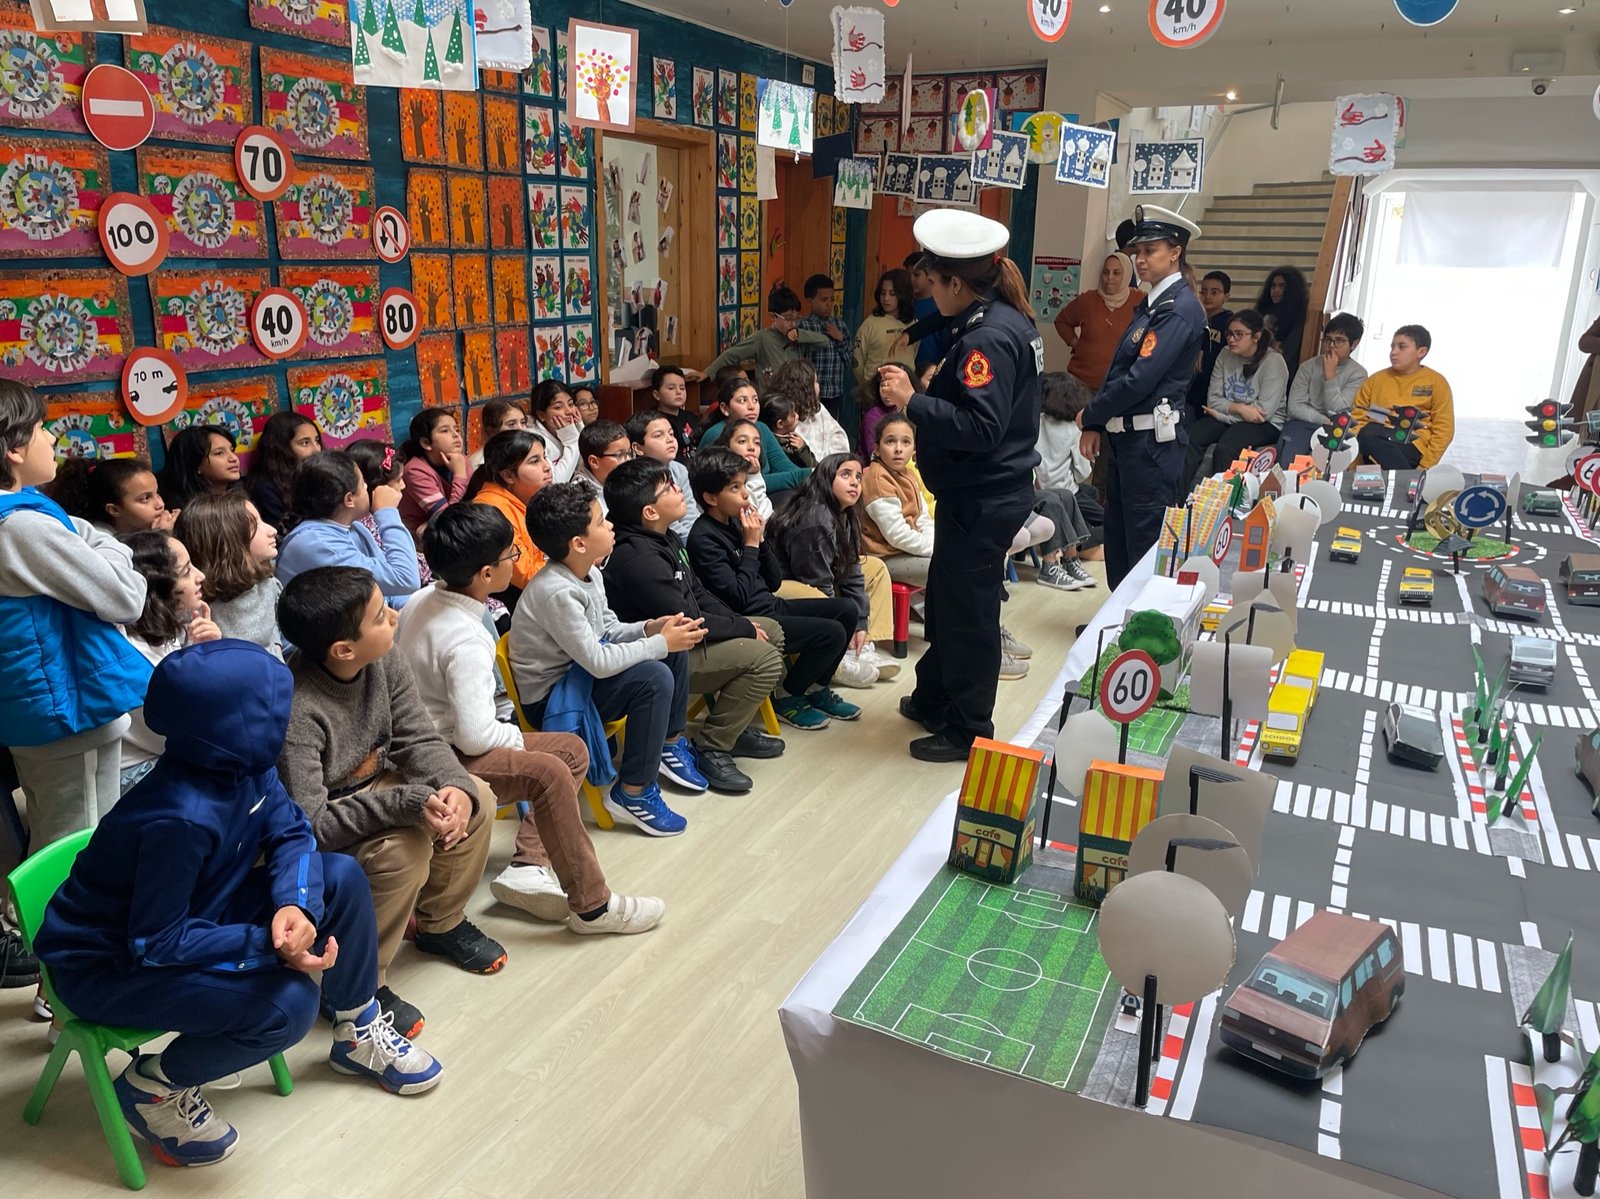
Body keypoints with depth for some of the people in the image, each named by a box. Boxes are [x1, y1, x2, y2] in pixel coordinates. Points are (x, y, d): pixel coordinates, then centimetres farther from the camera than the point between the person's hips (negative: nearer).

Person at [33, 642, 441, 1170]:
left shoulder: (243, 765, -13)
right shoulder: (181, 819, -36)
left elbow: (290, 833, -5)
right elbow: (155, 941, -29)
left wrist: (296, 905, -24)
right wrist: (268, 945, -32)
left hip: (187, 913, 8)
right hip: (108, 965, -8)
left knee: (342, 878, -6)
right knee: (288, 1002, -27)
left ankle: (359, 1032, 15)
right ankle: (153, 1085, 2)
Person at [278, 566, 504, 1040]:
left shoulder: (385, 663, -15)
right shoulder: (297, 712, -35)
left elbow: (418, 739, -9)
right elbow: (308, 826, -37)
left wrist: (456, 786, -29)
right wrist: (408, 802, -42)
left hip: (372, 784, 8)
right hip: (322, 829, -7)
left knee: (475, 804, -5)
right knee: (403, 847, -31)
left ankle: (441, 925, 19)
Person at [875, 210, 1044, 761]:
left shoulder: (988, 338, -22)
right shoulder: (1007, 321, 10)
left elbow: (980, 427, -30)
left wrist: (913, 401, -25)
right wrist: (930, 387, 7)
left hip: (982, 502, -11)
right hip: (984, 493, 11)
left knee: (967, 613, 3)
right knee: (947, 601, 22)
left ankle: (967, 732, 18)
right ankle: (932, 700, 39)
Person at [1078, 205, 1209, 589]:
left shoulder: (1179, 308, -14)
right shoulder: (1152, 304, 16)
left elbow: (1140, 379, -21)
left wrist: (1088, 415, -9)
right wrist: (1095, 425, 5)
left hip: (1152, 440, -10)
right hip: (1125, 437, 10)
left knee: (1147, 542, -1)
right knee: (1118, 536, 17)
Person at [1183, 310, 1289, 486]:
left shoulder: (1273, 362, -13)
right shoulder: (1225, 355, 2)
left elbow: (1264, 412, -19)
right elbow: (1212, 400, -1)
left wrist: (1222, 413, -14)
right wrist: (1239, 408, -19)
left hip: (1265, 425, -5)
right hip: (1228, 418, 5)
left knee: (1223, 450, -33)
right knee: (1190, 440, -23)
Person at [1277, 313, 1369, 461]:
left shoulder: (1358, 374, 5)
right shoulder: (1308, 367, 9)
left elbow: (1336, 411, -6)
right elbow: (1295, 407, 0)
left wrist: (1330, 375, -10)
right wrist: (1324, 420, -14)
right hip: (1302, 424, 1)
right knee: (1286, 462, -31)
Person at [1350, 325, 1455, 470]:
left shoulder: (1436, 382, 11)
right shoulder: (1376, 379, 19)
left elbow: (1444, 430, 5)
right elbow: (1357, 417, 13)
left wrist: (1424, 468, -8)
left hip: (1413, 445, -3)